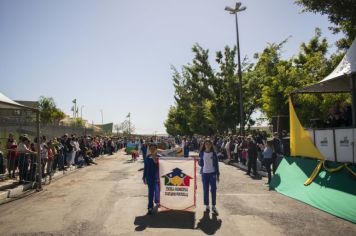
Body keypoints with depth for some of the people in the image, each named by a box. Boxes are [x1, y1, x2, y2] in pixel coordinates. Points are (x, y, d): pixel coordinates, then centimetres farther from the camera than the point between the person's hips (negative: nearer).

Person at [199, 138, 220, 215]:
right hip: (204, 173, 1)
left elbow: (216, 164, 2)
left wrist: (217, 174, 0)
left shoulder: (213, 153, 0)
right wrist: (200, 162, -18)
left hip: (212, 173, 0)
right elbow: (200, 163, 5)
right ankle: (207, 206, 17)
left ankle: (213, 206, 7)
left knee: (213, 190, -2)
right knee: (205, 190, 5)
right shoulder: (202, 153, 2)